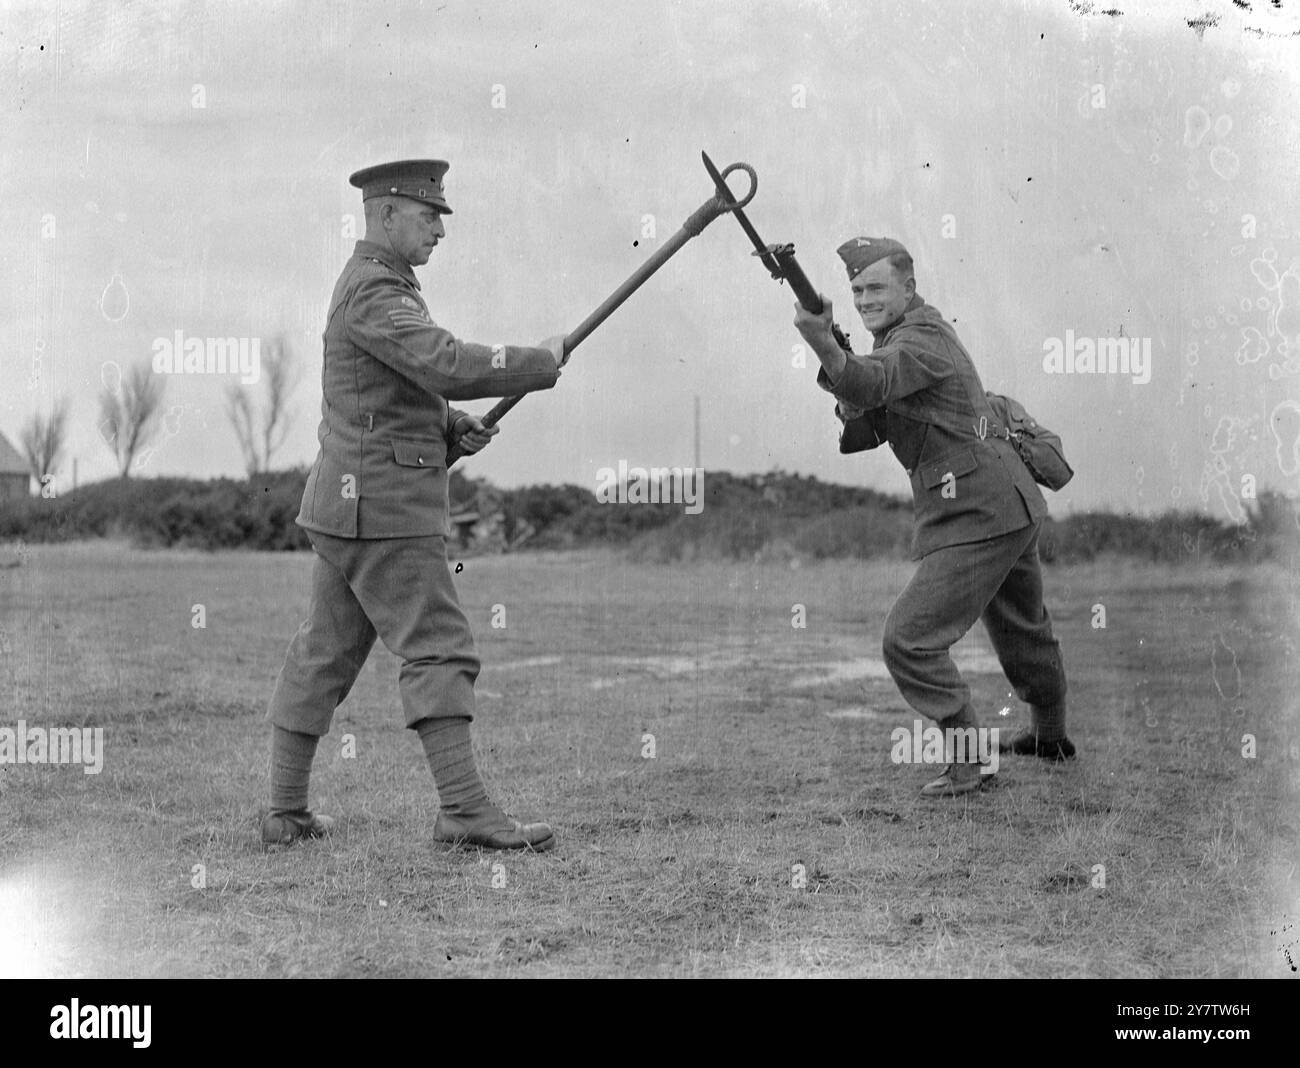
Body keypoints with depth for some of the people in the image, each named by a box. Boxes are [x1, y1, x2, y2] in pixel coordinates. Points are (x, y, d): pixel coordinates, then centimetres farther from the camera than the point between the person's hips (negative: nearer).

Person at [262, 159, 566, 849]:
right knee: (439, 650, -12)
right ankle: (465, 810, -16)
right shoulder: (373, 293, -15)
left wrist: (454, 428, 10)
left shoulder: (377, 286, 19)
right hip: (381, 509, -11)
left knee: (325, 655, 11)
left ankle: (286, 812, 16)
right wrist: (541, 363, -15)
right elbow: (448, 364, -27)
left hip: (347, 508, 11)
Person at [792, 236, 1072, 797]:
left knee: (909, 639, -12)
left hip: (978, 519, -11)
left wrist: (825, 346, -57)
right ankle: (1050, 735, 50)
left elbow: (874, 382, -39)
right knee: (1022, 628, 29)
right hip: (1011, 504, 11)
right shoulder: (923, 330, 15)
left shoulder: (920, 340, -16)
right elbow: (867, 428, 12)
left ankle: (966, 761, -9)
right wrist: (851, 405, -10)